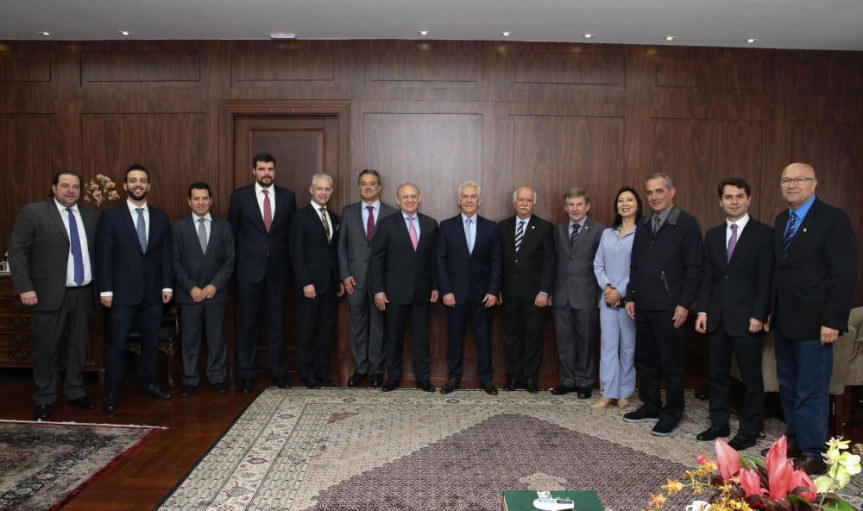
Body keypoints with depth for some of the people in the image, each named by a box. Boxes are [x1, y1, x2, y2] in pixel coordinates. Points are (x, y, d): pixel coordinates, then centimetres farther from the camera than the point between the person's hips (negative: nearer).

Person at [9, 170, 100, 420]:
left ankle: (75, 391, 26)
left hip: (83, 294, 4)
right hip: (49, 294, -3)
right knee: (46, 349, 5)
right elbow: (17, 250, -6)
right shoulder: (33, 212, -3)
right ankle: (44, 398, 20)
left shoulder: (91, 215, 9)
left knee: (78, 346, 12)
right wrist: (25, 287, -12)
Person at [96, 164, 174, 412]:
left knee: (150, 342, 11)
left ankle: (148, 384, 25)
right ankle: (110, 392, 14)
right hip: (122, 293, -3)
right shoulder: (110, 216, -1)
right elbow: (103, 256, -3)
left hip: (153, 292, 3)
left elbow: (166, 254, 9)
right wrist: (105, 290, -8)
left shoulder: (161, 217, 9)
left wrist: (167, 285, 4)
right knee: (117, 345, 2)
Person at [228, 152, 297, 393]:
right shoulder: (240, 196, 2)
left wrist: (291, 264, 4)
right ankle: (247, 374, 16)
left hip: (278, 269, 1)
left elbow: (293, 232, 9)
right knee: (248, 323, 5)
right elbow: (232, 232, 7)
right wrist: (235, 263, 4)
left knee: (277, 322, 8)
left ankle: (278, 372, 19)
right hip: (249, 269, -1)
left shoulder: (287, 196, 5)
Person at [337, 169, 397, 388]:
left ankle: (376, 369, 19)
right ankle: (360, 367, 22)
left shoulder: (392, 213, 1)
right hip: (355, 278, 2)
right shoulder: (348, 212, 7)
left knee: (379, 324, 6)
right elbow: (341, 246, 7)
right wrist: (344, 274, -2)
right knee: (358, 324, 9)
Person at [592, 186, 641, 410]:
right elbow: (598, 264, 10)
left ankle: (625, 393, 17)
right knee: (608, 344, 3)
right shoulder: (607, 233, 12)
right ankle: (608, 393, 8)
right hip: (607, 298, 4)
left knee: (628, 345, 5)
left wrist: (620, 291, -11)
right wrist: (606, 287, -5)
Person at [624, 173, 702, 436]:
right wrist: (631, 297, 10)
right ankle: (651, 407, 27)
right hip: (643, 306, 6)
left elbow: (694, 268, -9)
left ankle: (672, 413, 19)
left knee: (671, 364, 5)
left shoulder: (687, 224, -6)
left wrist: (684, 304, -14)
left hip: (669, 308, -6)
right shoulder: (643, 226, 13)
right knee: (645, 361, 13)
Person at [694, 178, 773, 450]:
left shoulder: (763, 234, -3)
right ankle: (719, 424, 24)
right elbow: (707, 277, 10)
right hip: (717, 317, 5)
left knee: (751, 377, 4)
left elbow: (766, 280, -8)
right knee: (717, 374, 12)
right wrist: (702, 310, 2)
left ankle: (748, 431, 16)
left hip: (747, 318, -5)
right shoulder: (712, 235, 11)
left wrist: (758, 315, -14)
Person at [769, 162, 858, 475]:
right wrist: (770, 311, 7)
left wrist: (832, 321, -17)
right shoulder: (781, 220, 12)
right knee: (788, 386, 15)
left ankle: (813, 455, 12)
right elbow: (780, 268, 11)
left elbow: (845, 275, -14)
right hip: (784, 320, 7)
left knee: (811, 391, 0)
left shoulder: (832, 219, -10)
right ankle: (794, 440, 28)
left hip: (813, 321, -7)